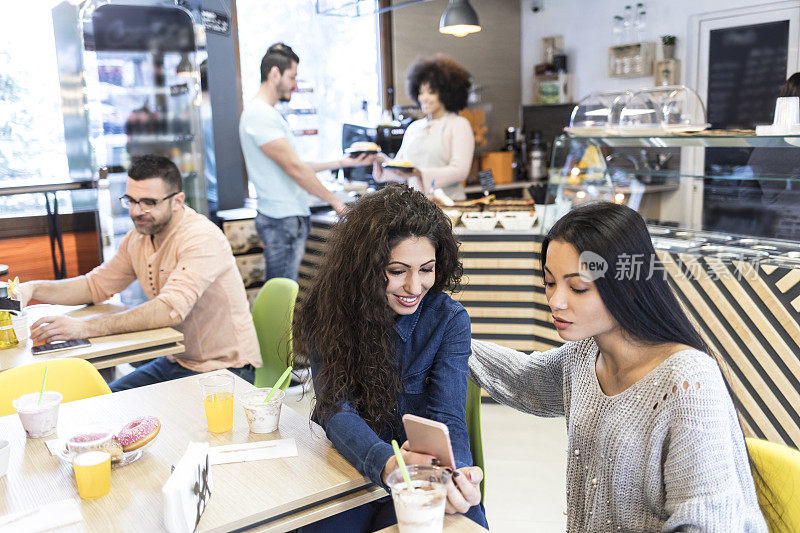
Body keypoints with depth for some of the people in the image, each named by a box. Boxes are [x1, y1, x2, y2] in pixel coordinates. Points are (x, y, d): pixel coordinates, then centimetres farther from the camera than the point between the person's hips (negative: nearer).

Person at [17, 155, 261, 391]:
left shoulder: (201, 238, -23)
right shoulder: (138, 238, 5)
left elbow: (171, 309, -34)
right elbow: (96, 285, 15)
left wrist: (85, 327, -36)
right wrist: (33, 289, -1)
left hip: (222, 370, -8)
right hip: (174, 361, 8)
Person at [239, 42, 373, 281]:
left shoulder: (269, 114, 19)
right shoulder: (258, 114, -14)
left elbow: (293, 166, 20)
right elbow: (293, 168, -17)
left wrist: (342, 163, 21)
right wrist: (335, 201, -10)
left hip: (292, 216, 10)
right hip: (282, 219, -10)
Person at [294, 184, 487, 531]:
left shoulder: (448, 319, -9)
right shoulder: (325, 316, -9)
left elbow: (448, 420, -14)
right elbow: (337, 411, -18)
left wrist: (455, 475, -37)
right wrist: (387, 463, -38)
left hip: (425, 470, 1)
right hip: (351, 469, 0)